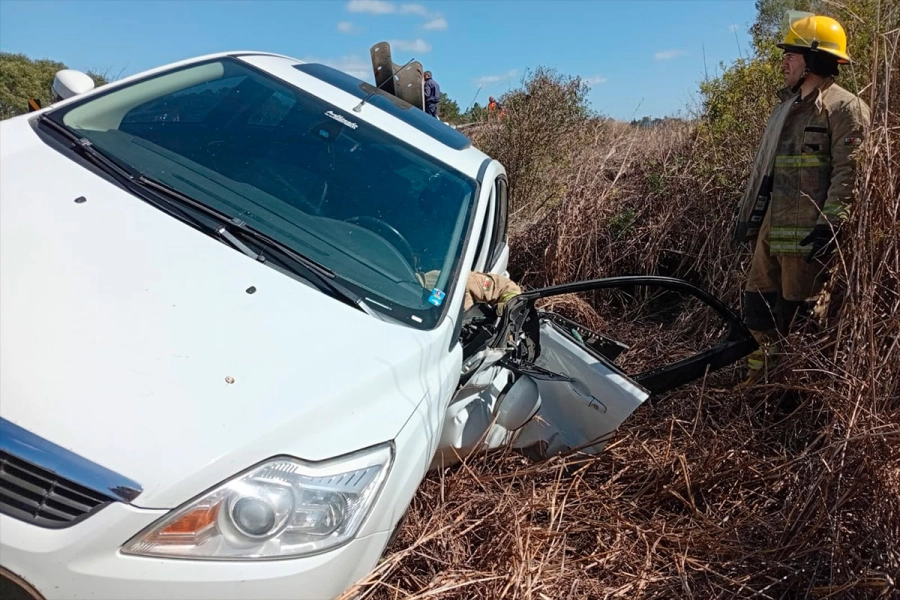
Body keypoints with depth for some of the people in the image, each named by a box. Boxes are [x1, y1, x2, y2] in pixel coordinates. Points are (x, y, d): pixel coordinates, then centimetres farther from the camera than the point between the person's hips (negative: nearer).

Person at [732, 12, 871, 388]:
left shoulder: (844, 107, -7)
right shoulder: (787, 105, 20)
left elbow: (848, 173, -14)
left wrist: (830, 225, -21)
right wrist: (746, 213, 20)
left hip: (807, 232, -8)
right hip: (771, 226, 8)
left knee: (795, 313, -1)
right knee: (758, 304, 12)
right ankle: (758, 377, 25)